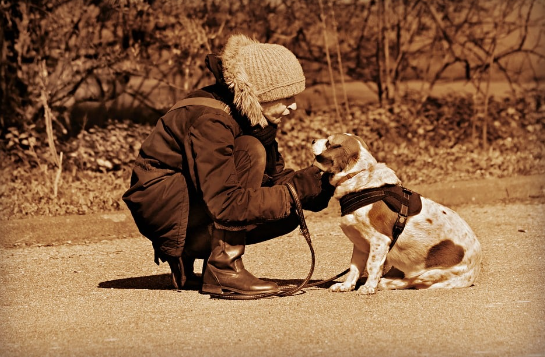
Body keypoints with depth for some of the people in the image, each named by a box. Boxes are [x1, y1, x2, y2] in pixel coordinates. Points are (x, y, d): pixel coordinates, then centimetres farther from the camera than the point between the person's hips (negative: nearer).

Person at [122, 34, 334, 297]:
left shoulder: (250, 115, 1)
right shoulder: (209, 121, -27)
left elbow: (274, 176, 5)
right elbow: (226, 204, -33)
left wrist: (322, 179, -13)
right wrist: (294, 193, -29)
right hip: (160, 204, -9)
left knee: (290, 213, -5)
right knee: (249, 152, -26)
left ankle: (186, 255, 6)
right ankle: (223, 268, -22)